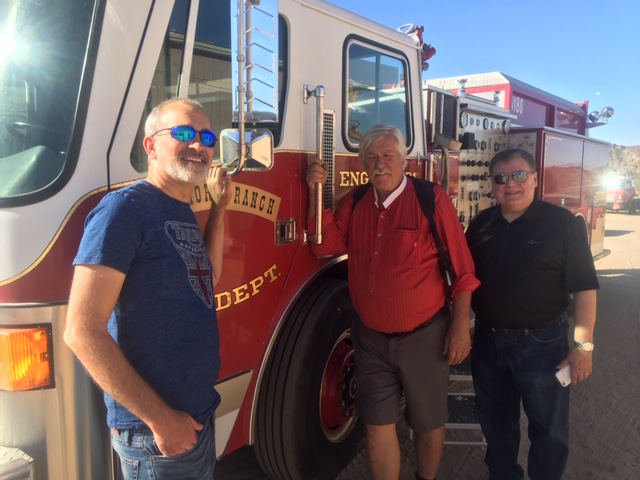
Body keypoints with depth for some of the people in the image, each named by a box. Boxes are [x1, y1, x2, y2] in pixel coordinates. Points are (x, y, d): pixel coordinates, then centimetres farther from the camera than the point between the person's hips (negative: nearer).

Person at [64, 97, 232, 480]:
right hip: (155, 430, -8)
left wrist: (219, 207, 7)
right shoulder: (125, 208, -17)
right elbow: (82, 331, -21)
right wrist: (159, 418, -19)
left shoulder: (184, 213, 7)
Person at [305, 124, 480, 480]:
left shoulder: (432, 199, -9)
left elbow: (461, 269, -8)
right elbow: (326, 244, 1)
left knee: (429, 423, 15)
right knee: (378, 424, 13)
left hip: (423, 337, -3)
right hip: (371, 338, 4)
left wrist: (461, 326, -10)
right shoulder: (354, 203, 5)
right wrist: (316, 193, -8)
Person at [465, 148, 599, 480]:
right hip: (487, 342, 5)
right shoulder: (481, 225, 3)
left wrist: (583, 344, -14)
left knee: (548, 429, 13)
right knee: (495, 424, 20)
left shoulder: (564, 223, -10)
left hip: (542, 343, -4)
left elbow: (584, 287, -11)